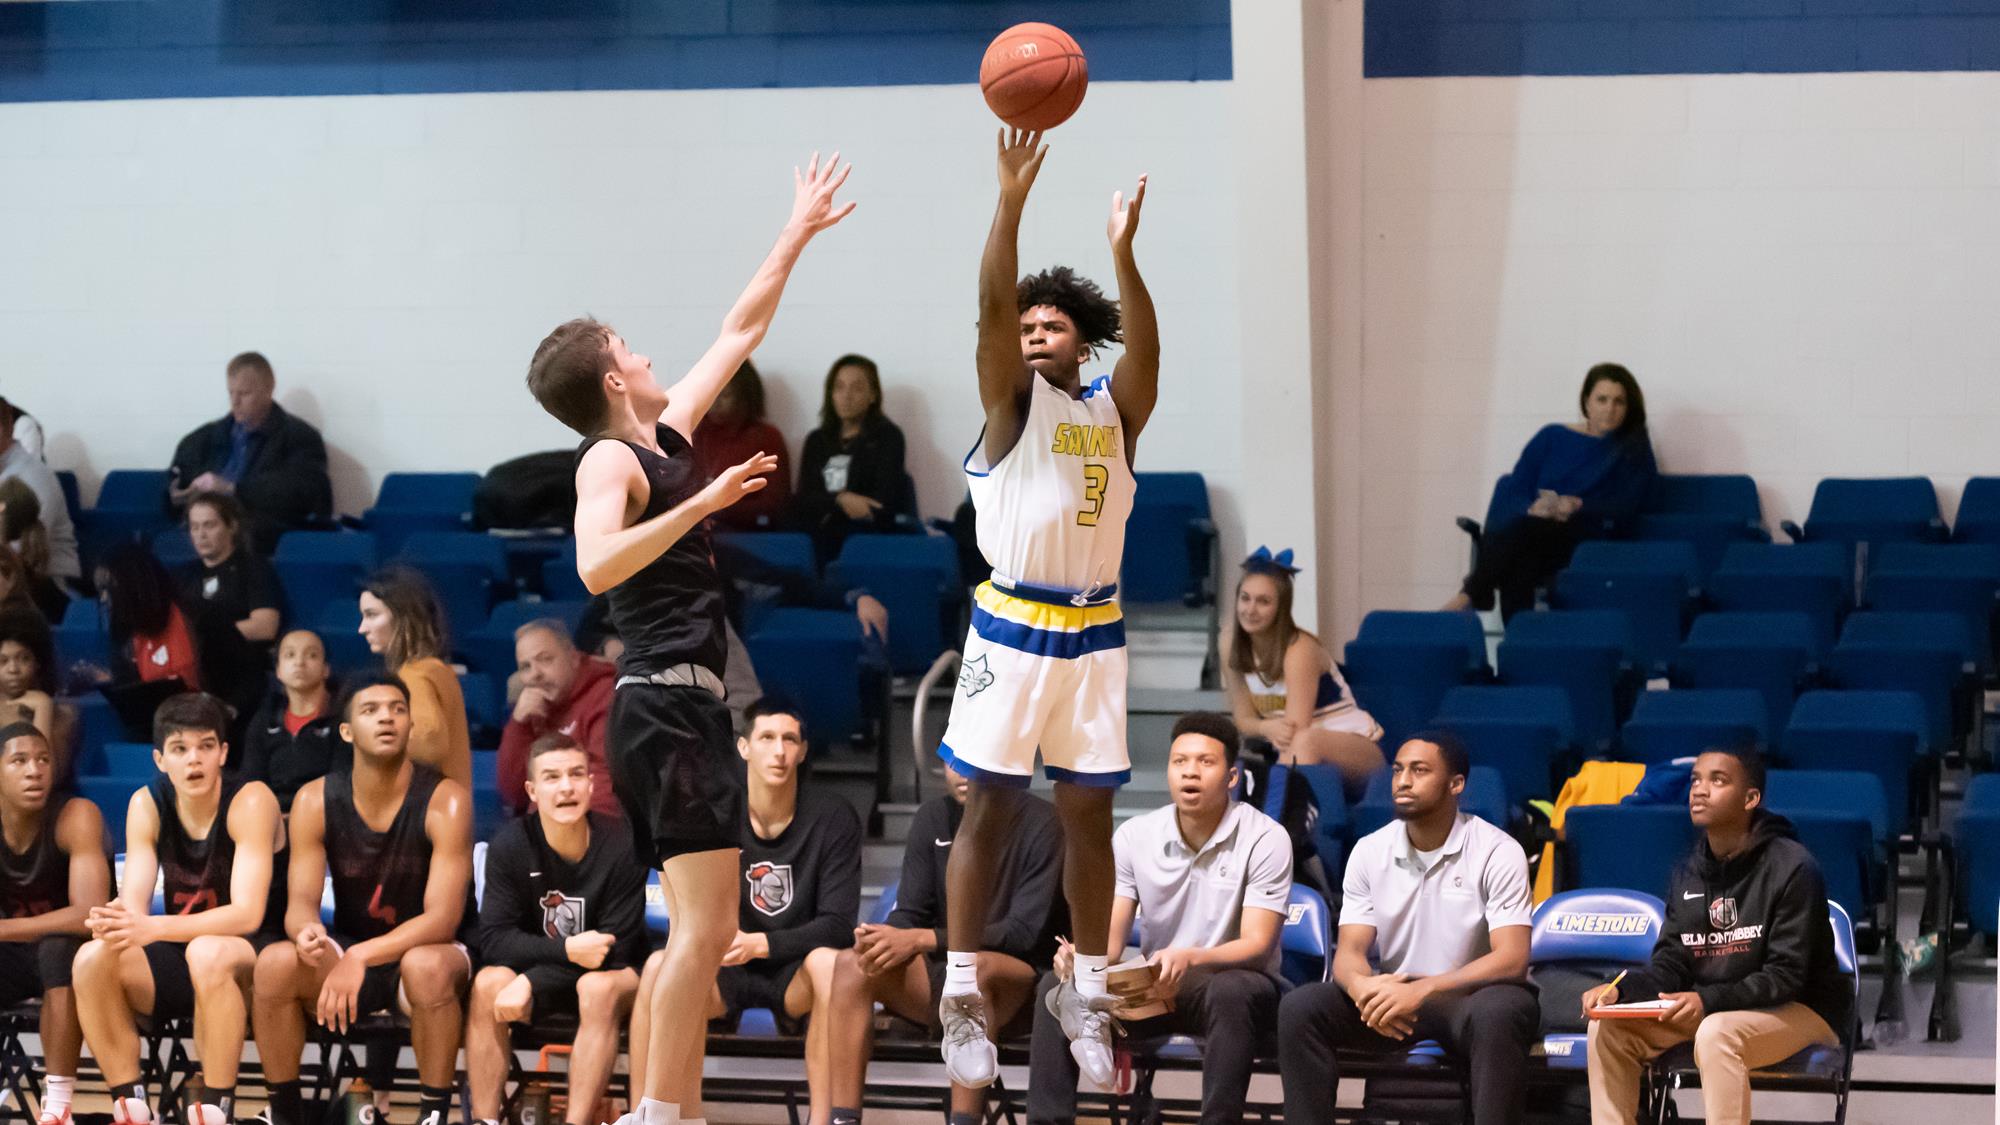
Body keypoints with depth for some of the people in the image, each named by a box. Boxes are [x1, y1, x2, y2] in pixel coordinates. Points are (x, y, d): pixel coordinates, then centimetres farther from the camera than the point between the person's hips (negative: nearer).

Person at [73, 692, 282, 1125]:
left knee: (208, 953, -38)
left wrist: (151, 928, -39)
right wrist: (116, 919, -38)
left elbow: (247, 914, -27)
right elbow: (133, 902, -11)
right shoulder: (148, 804, -3)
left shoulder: (250, 801, -18)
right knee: (94, 959, -22)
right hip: (177, 964, 5)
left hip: (249, 965, -5)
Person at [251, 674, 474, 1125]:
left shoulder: (445, 800, -18)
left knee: (428, 967, -39)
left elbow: (442, 918, -24)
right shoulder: (315, 800, -8)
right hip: (349, 952, 3)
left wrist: (360, 958, -38)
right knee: (276, 962, -26)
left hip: (426, 949, -3)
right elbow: (301, 902, -11)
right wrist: (307, 932, -38)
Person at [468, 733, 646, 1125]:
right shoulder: (511, 845, -13)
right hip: (537, 971, 2)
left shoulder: (621, 846, -21)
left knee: (598, 988, -35)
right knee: (488, 984, -28)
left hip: (609, 975, -2)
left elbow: (612, 952, -20)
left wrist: (529, 985, -29)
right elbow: (494, 940, -16)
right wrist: (568, 950, -31)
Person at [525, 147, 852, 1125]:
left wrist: (798, 235, 30)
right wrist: (700, 504, -31)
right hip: (667, 704, -10)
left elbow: (739, 331, 27)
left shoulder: (668, 440, 16)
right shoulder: (611, 459, -8)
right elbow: (597, 566, -27)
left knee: (698, 933, 8)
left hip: (683, 706, 10)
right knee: (704, 928, -15)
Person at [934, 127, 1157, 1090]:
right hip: (1013, 624, -3)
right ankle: (962, 995, 0)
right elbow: (990, 308, -15)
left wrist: (1123, 251, -28)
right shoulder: (1013, 400, 1)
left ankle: (1088, 997, 13)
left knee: (1089, 814, 7)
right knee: (989, 806, -2)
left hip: (1094, 631, 3)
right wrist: (1012, 201, -28)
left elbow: (1146, 352, -13)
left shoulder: (1115, 410, 7)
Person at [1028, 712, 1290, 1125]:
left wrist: (1191, 959, -40)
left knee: (1231, 993, -39)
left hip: (1232, 981, -4)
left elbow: (1256, 945, -19)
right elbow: (1108, 937, -4)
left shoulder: (1264, 840, -12)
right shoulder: (1134, 836, 0)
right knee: (1058, 986, -19)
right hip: (1152, 987, 4)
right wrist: (1078, 954, -30)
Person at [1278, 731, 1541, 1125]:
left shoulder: (1498, 852, -10)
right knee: (1299, 1010, -20)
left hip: (1470, 994, -4)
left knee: (1497, 1014, -40)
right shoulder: (1369, 852, 3)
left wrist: (1421, 990, -31)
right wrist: (1363, 987, -28)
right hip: (1395, 992, 4)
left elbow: (1511, 959, -18)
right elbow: (1350, 950, -1)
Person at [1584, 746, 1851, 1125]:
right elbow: (1671, 964, 4)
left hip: (1801, 1009, -7)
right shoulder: (1688, 873, 4)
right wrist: (1621, 991, -18)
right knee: (1609, 1028, -10)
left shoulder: (1792, 867, -16)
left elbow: (1786, 977, -19)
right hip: (1708, 1007, 7)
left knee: (1717, 1033, -37)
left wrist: (1709, 1000, -32)